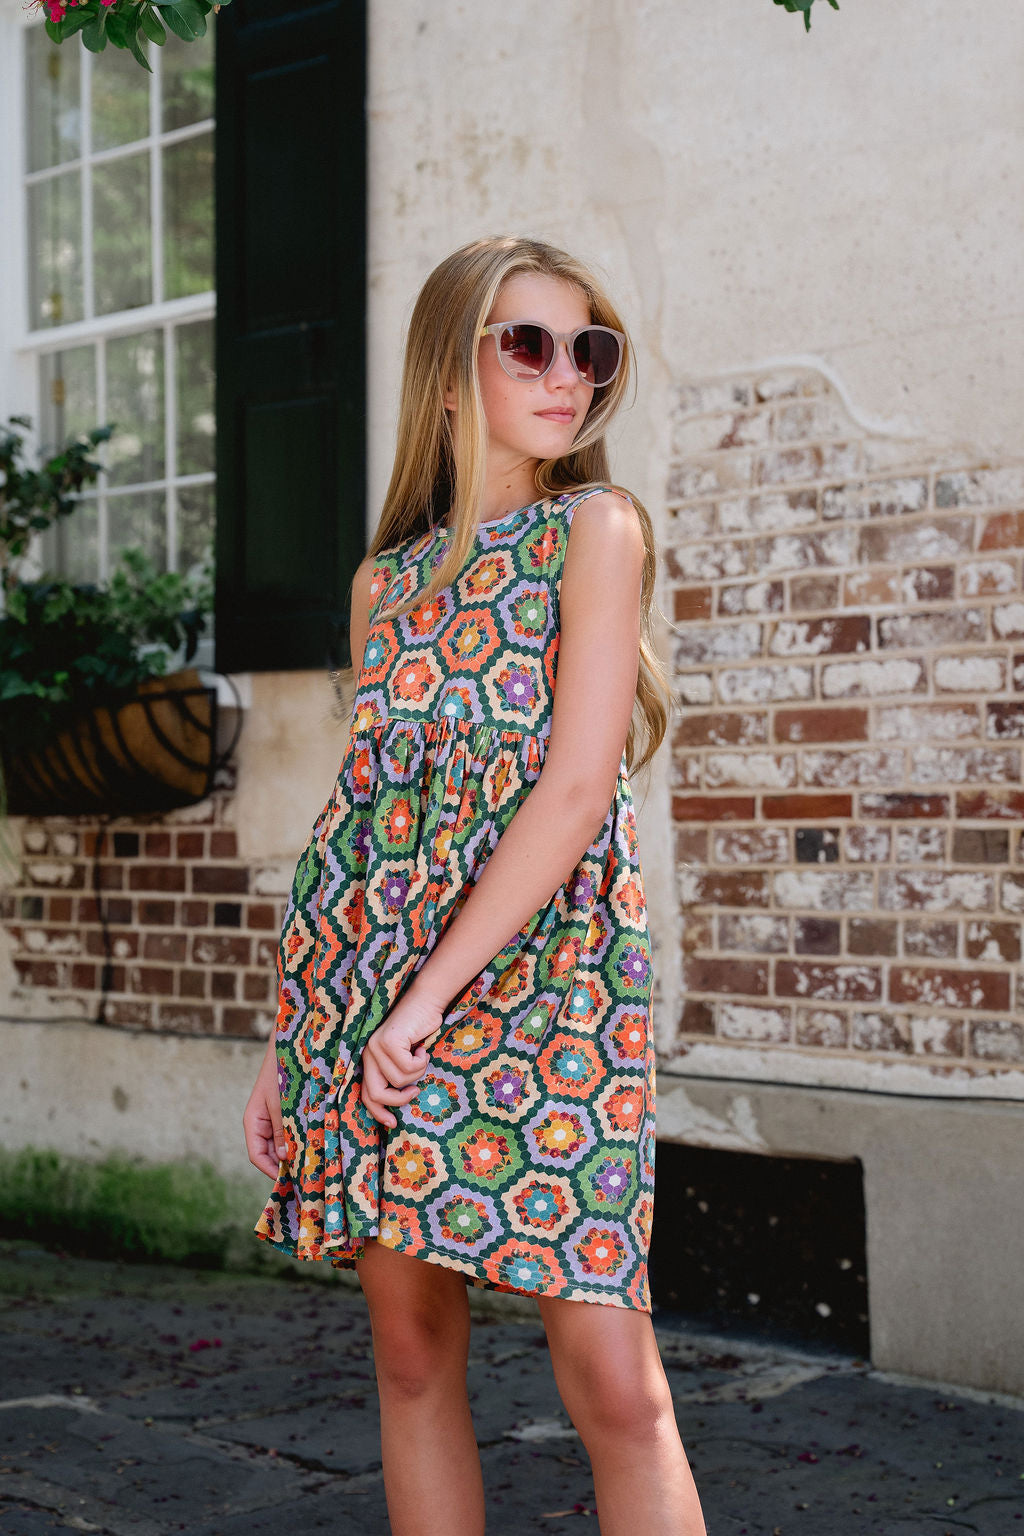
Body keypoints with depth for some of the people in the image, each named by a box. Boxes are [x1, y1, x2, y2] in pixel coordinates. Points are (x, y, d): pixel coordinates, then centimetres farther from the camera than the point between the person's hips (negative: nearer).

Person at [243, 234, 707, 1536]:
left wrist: (432, 993, -15)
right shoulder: (387, 576, 14)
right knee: (410, 1353, 9)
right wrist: (289, 1039, 11)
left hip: (539, 977, -4)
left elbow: (576, 786, -10)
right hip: (368, 989, 5)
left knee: (616, 1388, -8)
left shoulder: (597, 527, 0)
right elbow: (359, 812, 15)